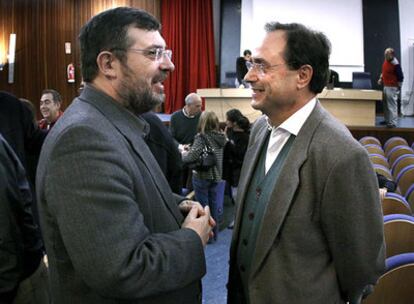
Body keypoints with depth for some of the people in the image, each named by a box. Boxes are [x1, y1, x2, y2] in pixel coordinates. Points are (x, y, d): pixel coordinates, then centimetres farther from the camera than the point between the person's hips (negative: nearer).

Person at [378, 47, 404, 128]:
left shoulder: (395, 64, -20)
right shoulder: (386, 61, 6)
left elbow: (400, 77, -16)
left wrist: (398, 87, -12)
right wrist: (381, 78, 11)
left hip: (392, 88, -9)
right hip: (386, 86, 9)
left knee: (392, 105, -8)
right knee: (386, 104, 17)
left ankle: (393, 122, -5)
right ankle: (387, 119, 28)